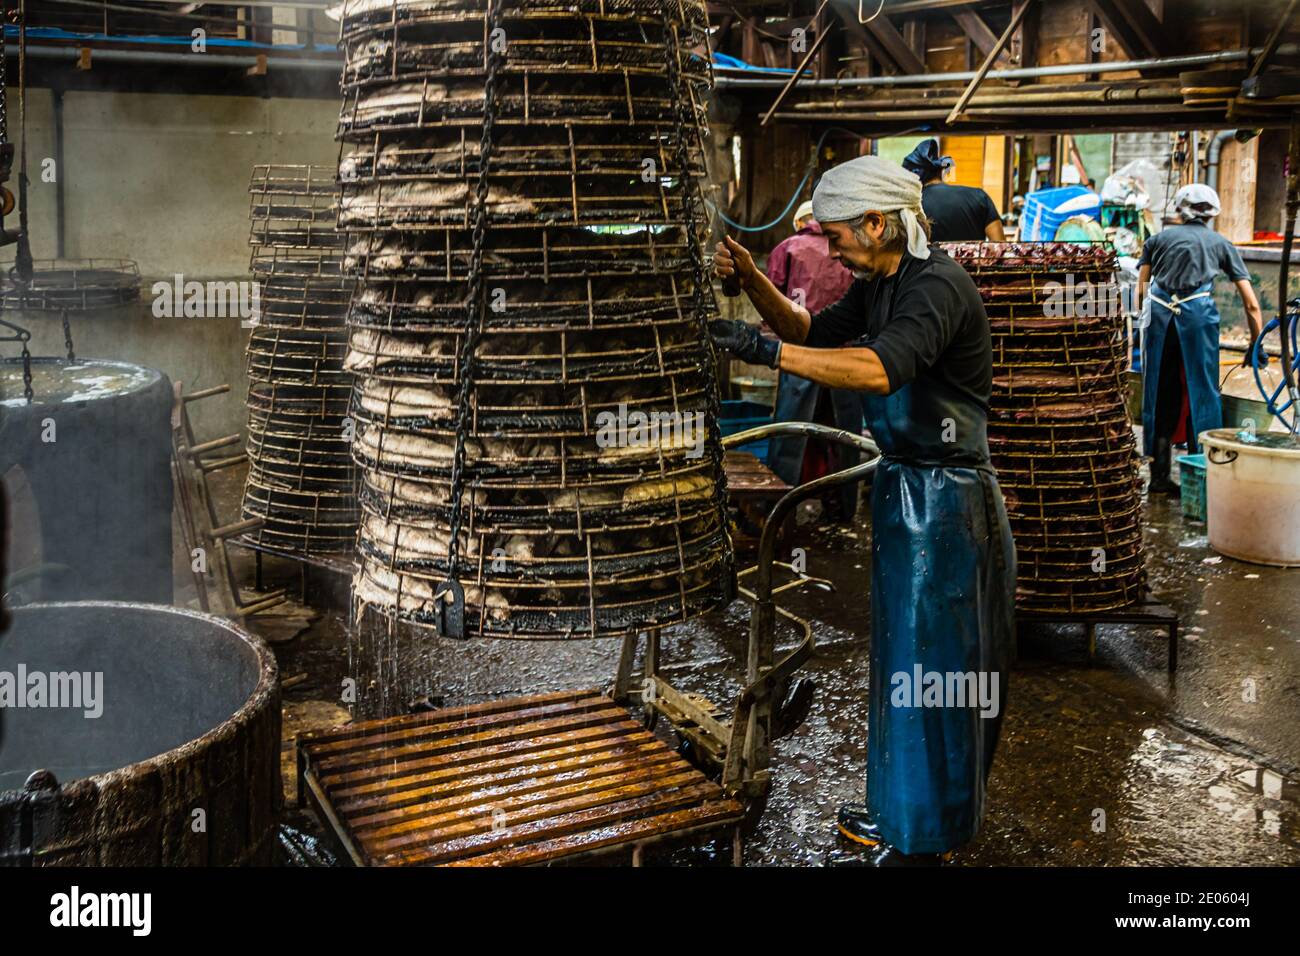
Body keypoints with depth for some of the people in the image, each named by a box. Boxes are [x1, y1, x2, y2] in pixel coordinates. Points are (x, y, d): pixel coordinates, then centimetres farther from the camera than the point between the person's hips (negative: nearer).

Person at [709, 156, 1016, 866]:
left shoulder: (938, 286, -21)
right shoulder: (879, 284, 9)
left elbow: (882, 370, -38)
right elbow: (813, 331, 20)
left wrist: (764, 350, -38)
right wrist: (750, 280, 4)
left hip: (946, 501, -10)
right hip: (902, 488, 10)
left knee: (927, 665, 2)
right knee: (901, 655, 19)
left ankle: (918, 841, 17)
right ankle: (900, 809, 36)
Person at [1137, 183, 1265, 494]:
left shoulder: (1158, 239, 22)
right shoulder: (1222, 243, 20)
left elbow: (1141, 291, 13)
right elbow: (1251, 303, 16)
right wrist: (1255, 346, 23)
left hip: (1158, 309, 1)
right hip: (1198, 311, -1)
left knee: (1161, 394, 8)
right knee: (1203, 393, 6)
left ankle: (1159, 477, 11)